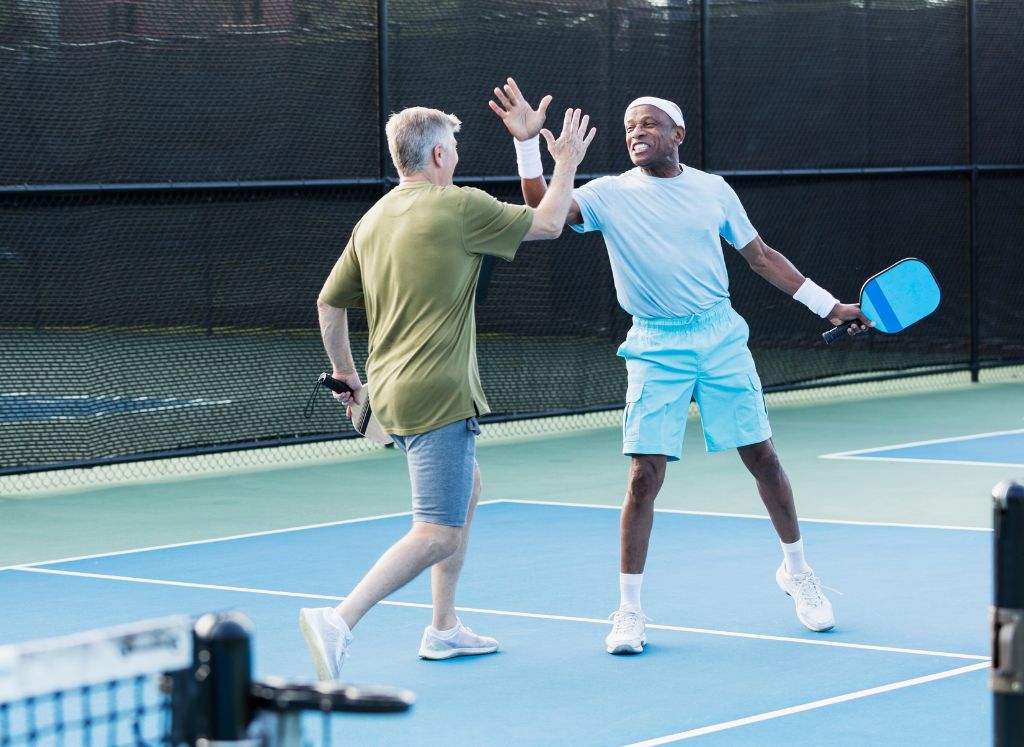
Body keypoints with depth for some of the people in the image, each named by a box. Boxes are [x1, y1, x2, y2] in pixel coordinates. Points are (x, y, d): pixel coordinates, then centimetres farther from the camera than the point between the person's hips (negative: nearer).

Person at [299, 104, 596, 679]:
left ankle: (444, 628, 29)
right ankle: (339, 621, -25)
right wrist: (568, 162, 17)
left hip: (391, 393, 9)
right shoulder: (460, 206, -10)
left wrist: (347, 374, 28)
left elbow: (330, 303, 16)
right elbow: (548, 223, 3)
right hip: (438, 395, -9)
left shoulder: (373, 220, 11)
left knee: (467, 488, 28)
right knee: (438, 535, -10)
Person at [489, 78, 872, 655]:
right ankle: (629, 611, 2)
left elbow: (760, 256, 14)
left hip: (722, 336, 2)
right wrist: (528, 143, -26)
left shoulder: (713, 190, 5)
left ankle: (797, 571, 28)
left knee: (762, 456, 6)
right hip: (656, 348, -2)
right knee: (645, 474, -8)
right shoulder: (610, 195, -1)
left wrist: (829, 306, 12)